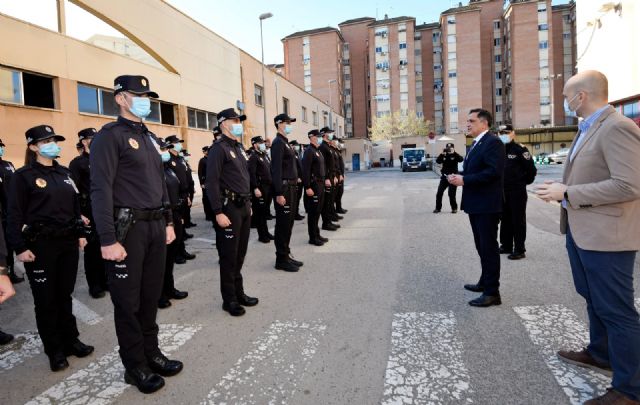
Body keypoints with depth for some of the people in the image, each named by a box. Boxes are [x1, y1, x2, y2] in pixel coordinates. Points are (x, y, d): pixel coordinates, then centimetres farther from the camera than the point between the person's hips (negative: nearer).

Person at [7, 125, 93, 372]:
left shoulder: (64, 173, 12)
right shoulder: (23, 176, -6)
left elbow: (75, 206, 16)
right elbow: (15, 214, -9)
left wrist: (80, 233, 13)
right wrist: (20, 247, -15)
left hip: (68, 242, 5)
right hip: (40, 244, -5)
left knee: (64, 295, 14)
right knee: (46, 299, 6)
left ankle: (71, 341, 26)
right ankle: (55, 351, 18)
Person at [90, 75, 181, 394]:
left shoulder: (149, 137, 16)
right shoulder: (110, 136, -8)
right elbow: (101, 189, -16)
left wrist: (168, 221, 17)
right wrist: (108, 240, -21)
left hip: (156, 227, 7)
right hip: (128, 228, -7)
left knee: (151, 295, 16)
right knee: (128, 301, 6)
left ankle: (151, 353, 30)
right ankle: (135, 367, 20)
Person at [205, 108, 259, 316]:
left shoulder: (239, 147, 15)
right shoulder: (219, 148, -11)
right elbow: (212, 182, -17)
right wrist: (218, 212, -21)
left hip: (244, 207, 8)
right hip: (229, 208, -8)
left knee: (240, 254, 15)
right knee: (229, 256, 2)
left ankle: (239, 293, 27)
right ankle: (229, 299, 14)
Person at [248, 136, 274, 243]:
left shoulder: (264, 156, 17)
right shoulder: (253, 157, -10)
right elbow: (251, 174, -19)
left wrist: (270, 185, 17)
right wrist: (255, 188, -24)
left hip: (267, 187, 8)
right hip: (260, 188, -8)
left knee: (265, 211, 15)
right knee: (259, 212, 0)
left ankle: (266, 232, 24)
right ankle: (262, 235, 6)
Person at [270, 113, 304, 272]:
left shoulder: (285, 143, 17)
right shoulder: (278, 143, -13)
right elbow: (276, 170, -20)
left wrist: (293, 186, 15)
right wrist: (279, 193, -23)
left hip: (291, 187, 10)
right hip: (284, 188, -10)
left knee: (288, 223, 14)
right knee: (283, 224, -3)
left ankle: (286, 255, 24)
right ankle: (281, 259, 6)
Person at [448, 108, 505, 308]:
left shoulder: (493, 142, -13)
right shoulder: (475, 144, 17)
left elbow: (493, 171, -24)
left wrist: (464, 180, -22)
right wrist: (459, 177, 1)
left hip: (487, 205, -10)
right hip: (476, 204, 10)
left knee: (489, 247, -4)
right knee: (482, 246, 19)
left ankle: (492, 292, 4)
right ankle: (485, 282, 33)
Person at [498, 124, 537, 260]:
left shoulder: (520, 149, -8)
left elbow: (531, 169, -9)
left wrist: (524, 182, 0)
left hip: (517, 192, -6)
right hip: (502, 192, 6)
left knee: (518, 220, -1)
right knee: (505, 220, 13)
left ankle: (519, 250, 4)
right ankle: (506, 245, 24)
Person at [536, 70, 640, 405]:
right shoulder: (588, 128, 13)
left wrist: (567, 193, -21)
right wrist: (563, 188, 8)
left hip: (605, 235, -10)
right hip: (582, 231, 10)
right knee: (594, 299, 23)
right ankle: (600, 354, 43)